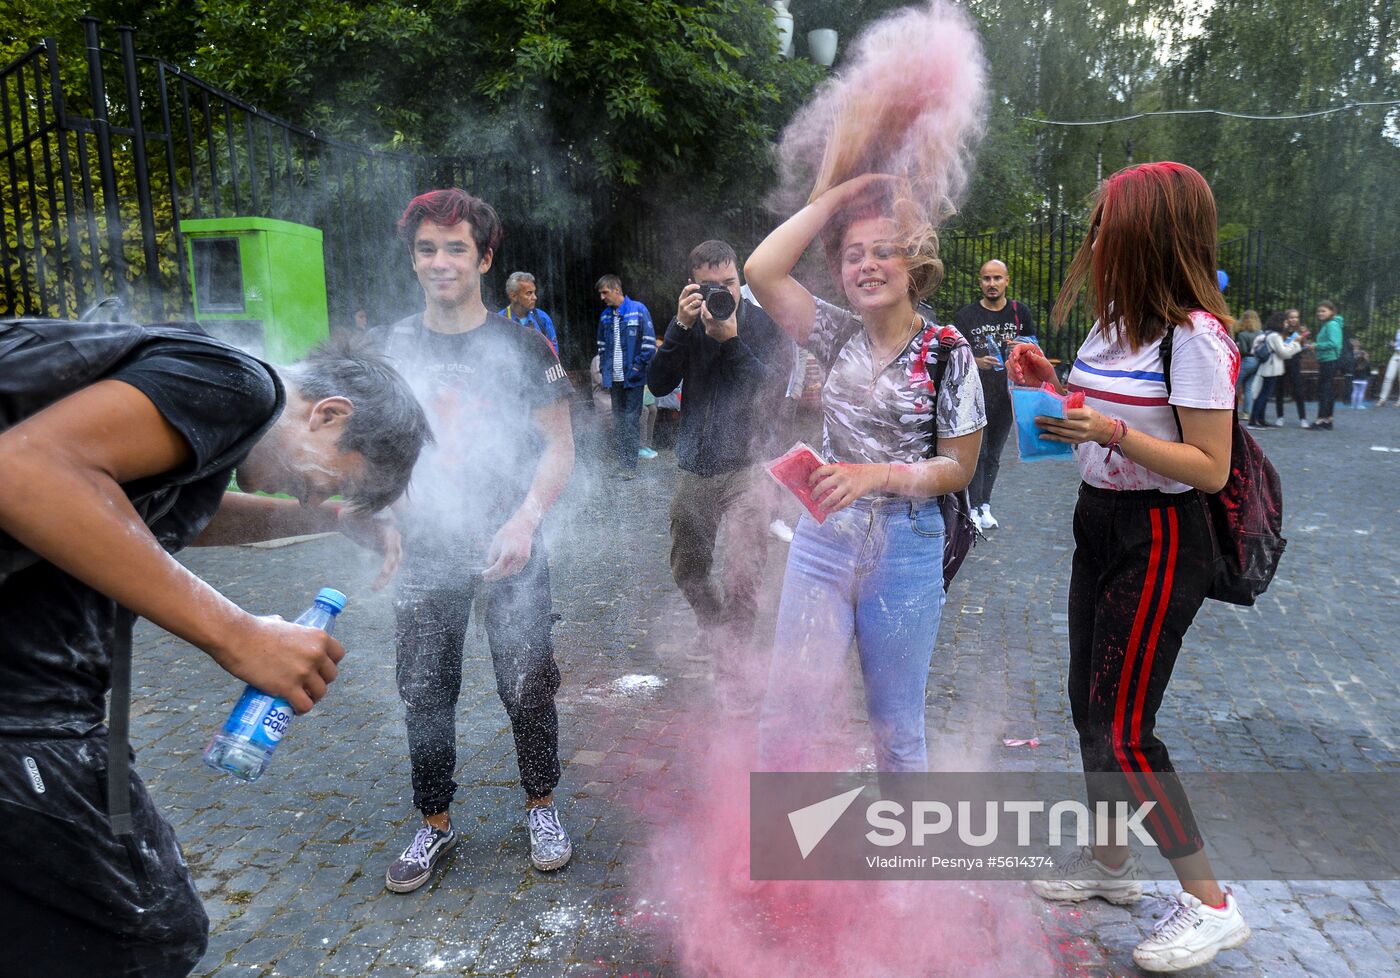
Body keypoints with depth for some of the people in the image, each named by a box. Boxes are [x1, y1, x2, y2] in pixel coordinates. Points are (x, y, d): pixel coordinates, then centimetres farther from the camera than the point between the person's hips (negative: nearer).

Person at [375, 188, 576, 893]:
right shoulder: (389, 346, 4)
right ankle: (434, 824, 31)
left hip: (507, 552, -2)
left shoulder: (521, 346, -4)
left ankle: (541, 807, 31)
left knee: (527, 688, 8)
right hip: (423, 553, 3)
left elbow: (559, 446, -4)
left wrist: (525, 520, -17)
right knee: (424, 695, 11)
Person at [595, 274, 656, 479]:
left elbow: (649, 341, -8)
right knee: (618, 419, 12)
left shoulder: (638, 310, -7)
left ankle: (631, 465, 1)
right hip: (614, 377, 6)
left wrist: (639, 366, -12)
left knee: (631, 418, -4)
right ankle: (620, 461, 20)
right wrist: (604, 368, 10)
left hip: (632, 377, -6)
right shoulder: (605, 316, 10)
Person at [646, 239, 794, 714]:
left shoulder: (767, 326, -6)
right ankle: (715, 629, 45)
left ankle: (733, 668, 6)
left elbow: (773, 397, -17)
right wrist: (681, 328, -17)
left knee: (742, 577, -13)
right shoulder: (687, 325, 5)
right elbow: (658, 385, -7)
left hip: (747, 466, -4)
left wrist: (732, 341, -22)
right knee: (686, 569, 18)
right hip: (694, 467, 5)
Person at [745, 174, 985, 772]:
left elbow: (958, 469, -5)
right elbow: (761, 271, -10)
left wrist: (876, 476, -20)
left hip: (904, 549, -2)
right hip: (823, 539, 3)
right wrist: (836, 195, -6)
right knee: (783, 716, 4)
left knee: (896, 727, 13)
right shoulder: (839, 335, 3)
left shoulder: (948, 352, -6)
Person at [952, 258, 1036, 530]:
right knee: (977, 454, -5)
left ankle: (985, 506, 21)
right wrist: (977, 362, -23)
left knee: (994, 454, 12)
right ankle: (974, 510, 1)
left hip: (1007, 394, 3)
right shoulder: (966, 315, -2)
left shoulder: (1020, 312, 6)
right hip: (975, 395, -3)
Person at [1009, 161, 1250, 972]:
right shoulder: (1115, 320, 8)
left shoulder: (1195, 336, -17)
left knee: (1121, 730, -5)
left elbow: (1210, 469, -19)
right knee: (1091, 708, 16)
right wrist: (1049, 383, 2)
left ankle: (1209, 905, 13)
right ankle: (1110, 864, 35)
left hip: (1160, 543, -9)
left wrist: (1111, 432, -29)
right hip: (1101, 525, 9)